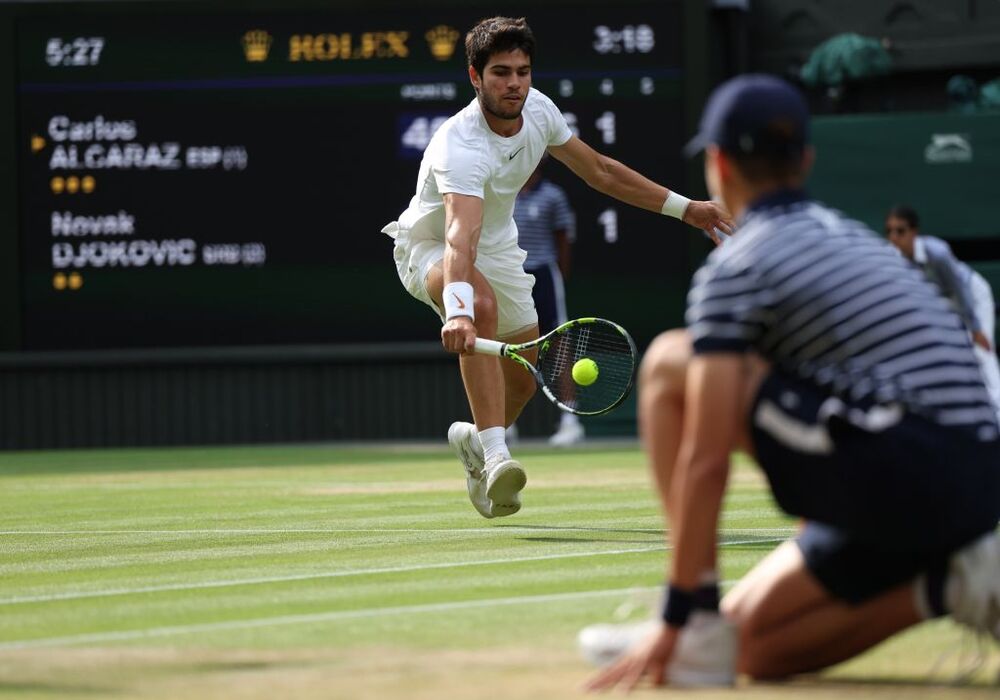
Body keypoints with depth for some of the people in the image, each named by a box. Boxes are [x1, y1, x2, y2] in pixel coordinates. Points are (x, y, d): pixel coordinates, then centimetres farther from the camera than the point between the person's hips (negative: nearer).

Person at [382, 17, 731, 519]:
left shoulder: (538, 111, -15)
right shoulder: (460, 148, -37)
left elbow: (599, 171, 3)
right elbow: (460, 237, -53)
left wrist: (683, 207, 4)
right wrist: (458, 310, -70)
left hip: (498, 247, 7)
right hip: (430, 248, -7)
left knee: (523, 380, 10)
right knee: (482, 303, -40)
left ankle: (475, 439, 44)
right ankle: (494, 457, -45)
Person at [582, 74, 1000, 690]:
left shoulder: (736, 264, -2)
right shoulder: (858, 239, 25)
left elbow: (706, 459, -8)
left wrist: (679, 617, -6)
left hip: (891, 474, -8)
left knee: (668, 363, 4)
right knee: (752, 645, 20)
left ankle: (699, 633, -2)